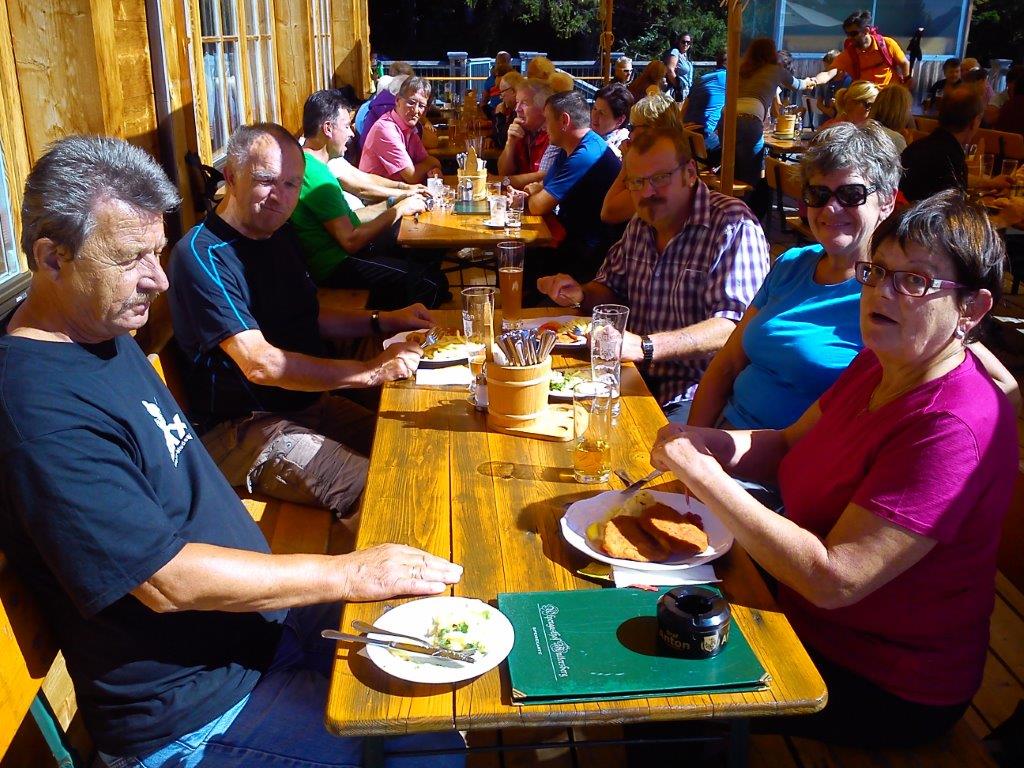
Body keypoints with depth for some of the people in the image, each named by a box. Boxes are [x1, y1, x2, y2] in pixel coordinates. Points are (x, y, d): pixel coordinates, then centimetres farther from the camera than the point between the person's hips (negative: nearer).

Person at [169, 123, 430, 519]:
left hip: (309, 401, 9)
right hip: (242, 428, -9)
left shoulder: (279, 234, 10)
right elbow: (260, 364, -27)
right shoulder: (202, 255, -20)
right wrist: (371, 371, -29)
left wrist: (383, 321, 4)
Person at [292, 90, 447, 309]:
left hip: (338, 251, 11)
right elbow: (351, 241, -24)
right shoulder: (315, 174, -21)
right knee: (428, 281, -18)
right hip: (335, 265, -11)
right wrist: (397, 211, -13)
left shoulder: (312, 163, 12)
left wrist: (393, 202, 8)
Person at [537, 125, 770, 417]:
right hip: (635, 377, 7)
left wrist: (644, 347, -31)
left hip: (693, 394, -7)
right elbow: (612, 289, 28)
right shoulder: (640, 225, 14)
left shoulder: (733, 227, -12)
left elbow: (736, 325, -23)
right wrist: (581, 294, 4)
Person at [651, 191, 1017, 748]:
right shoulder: (878, 364, -3)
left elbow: (832, 579, -33)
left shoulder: (952, 428, -31)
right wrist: (712, 445, -13)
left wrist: (704, 474, -31)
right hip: (805, 614, 8)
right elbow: (790, 446, 9)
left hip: (886, 693, -7)